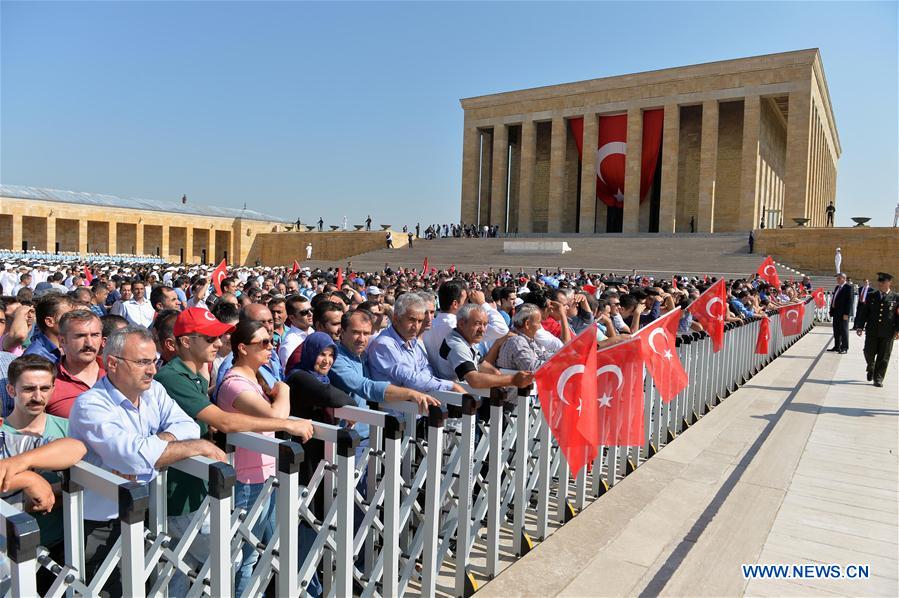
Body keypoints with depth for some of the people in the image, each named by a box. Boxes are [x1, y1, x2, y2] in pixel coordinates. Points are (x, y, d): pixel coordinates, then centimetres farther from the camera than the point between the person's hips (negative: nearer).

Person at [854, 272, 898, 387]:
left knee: (883, 357, 3)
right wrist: (860, 326, -2)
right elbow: (863, 312, 6)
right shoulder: (871, 296, 7)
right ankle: (871, 369, 34)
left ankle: (878, 379, 12)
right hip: (871, 331, 1)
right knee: (869, 353, 4)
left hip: (887, 333, -1)